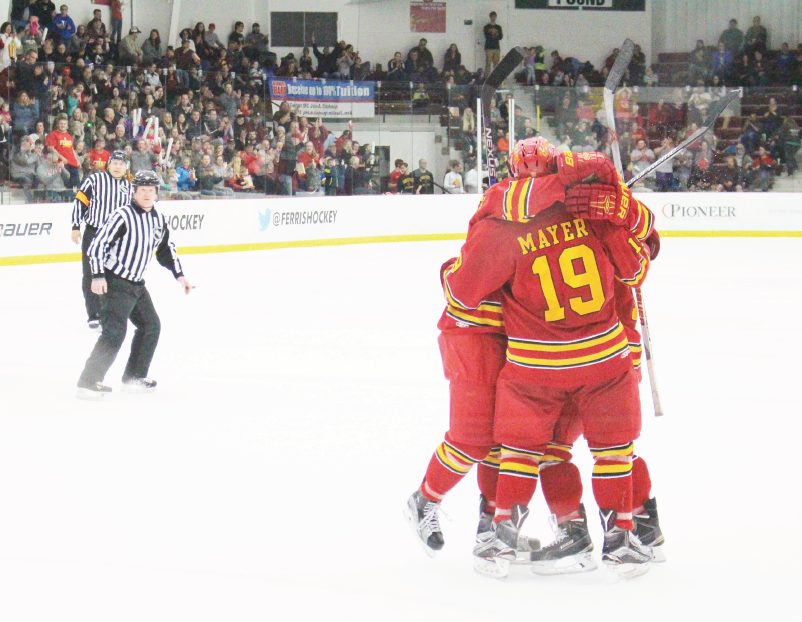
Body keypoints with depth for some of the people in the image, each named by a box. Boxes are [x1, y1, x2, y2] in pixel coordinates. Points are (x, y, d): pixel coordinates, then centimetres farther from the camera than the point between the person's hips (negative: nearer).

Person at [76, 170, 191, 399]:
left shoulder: (159, 220, 8)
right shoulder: (123, 216, -16)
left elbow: (166, 249, 25)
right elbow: (97, 244, -19)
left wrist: (179, 275, 19)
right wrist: (97, 276, -27)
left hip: (137, 285, 9)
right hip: (114, 283, -9)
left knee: (151, 326, 14)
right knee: (115, 332, -18)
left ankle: (133, 377, 25)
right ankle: (88, 382, -15)